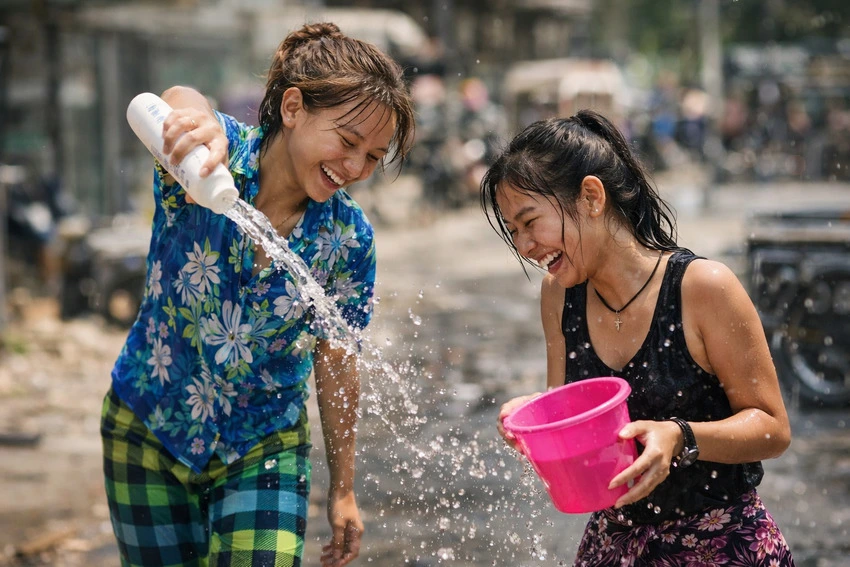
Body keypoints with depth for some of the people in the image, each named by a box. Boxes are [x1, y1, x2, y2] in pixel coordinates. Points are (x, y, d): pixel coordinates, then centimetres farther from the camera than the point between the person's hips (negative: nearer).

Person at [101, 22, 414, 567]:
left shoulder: (348, 237, -14)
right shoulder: (214, 155, -20)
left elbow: (336, 362, -3)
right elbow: (181, 104, -45)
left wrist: (343, 490, 1)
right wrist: (194, 118, -70)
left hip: (264, 448, 1)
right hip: (147, 435, -1)